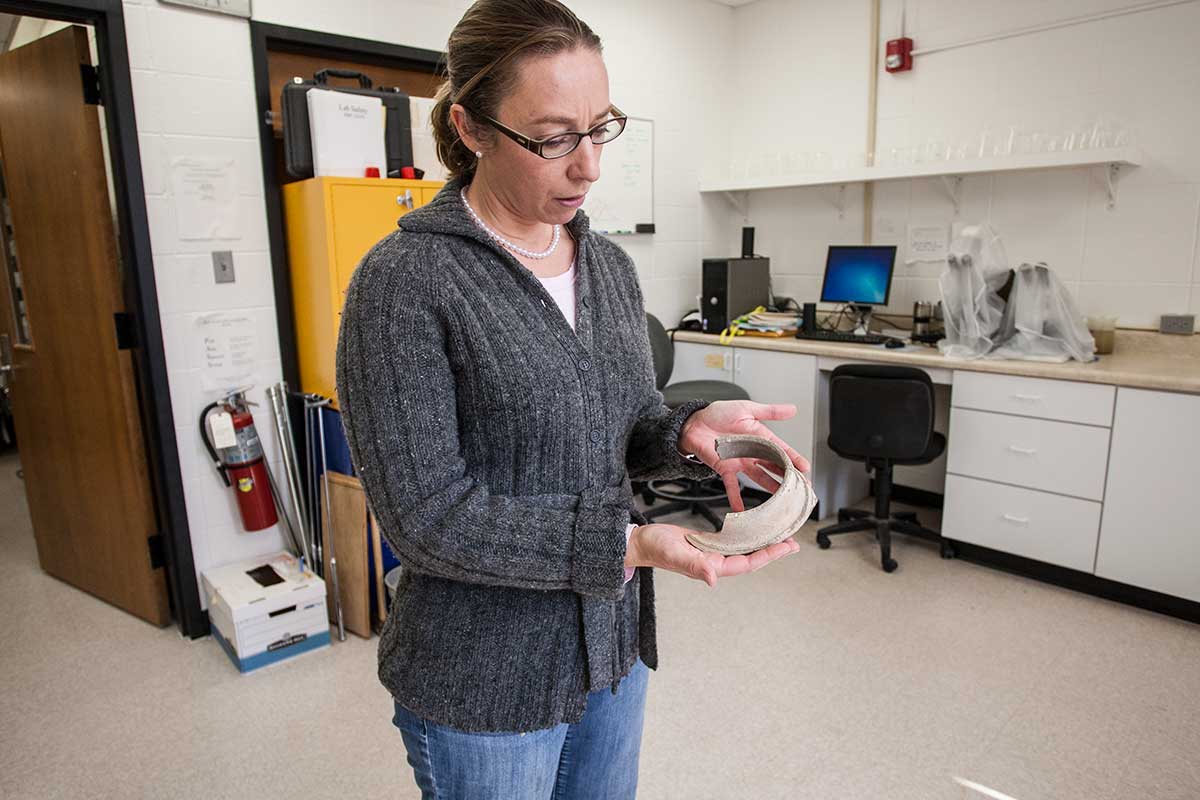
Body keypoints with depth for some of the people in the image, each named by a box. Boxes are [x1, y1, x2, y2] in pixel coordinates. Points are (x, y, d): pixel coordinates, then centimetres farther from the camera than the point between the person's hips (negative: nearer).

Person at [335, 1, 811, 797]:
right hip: (484, 684, -5)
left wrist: (689, 429, -15)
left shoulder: (610, 266, 1)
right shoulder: (404, 283, -18)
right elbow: (425, 514, -21)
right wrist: (627, 544, -26)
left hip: (614, 643, 6)